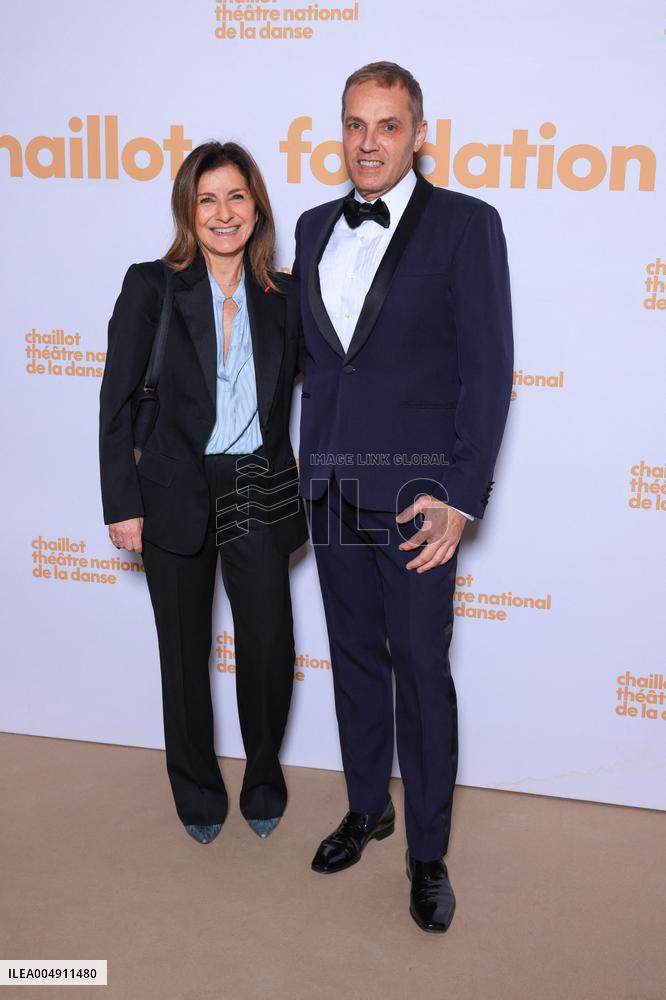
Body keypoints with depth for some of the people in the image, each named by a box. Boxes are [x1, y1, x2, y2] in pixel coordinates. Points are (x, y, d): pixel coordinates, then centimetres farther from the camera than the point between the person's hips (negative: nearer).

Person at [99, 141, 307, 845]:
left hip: (260, 492, 1)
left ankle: (263, 779, 29)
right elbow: (118, 400, -4)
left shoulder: (282, 296, 3)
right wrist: (123, 503, -7)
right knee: (185, 653, 12)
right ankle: (197, 789, 35)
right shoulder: (152, 287, -4)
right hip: (176, 495, -1)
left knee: (270, 649, 0)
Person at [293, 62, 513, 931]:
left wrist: (461, 496, -15)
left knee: (422, 672, 3)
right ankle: (367, 808, 35)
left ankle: (429, 852, 19)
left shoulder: (466, 224, -6)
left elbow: (487, 369, -9)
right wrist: (308, 470, 9)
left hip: (413, 492, -5)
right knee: (355, 657, 16)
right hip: (330, 489, 5)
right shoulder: (315, 227, 11)